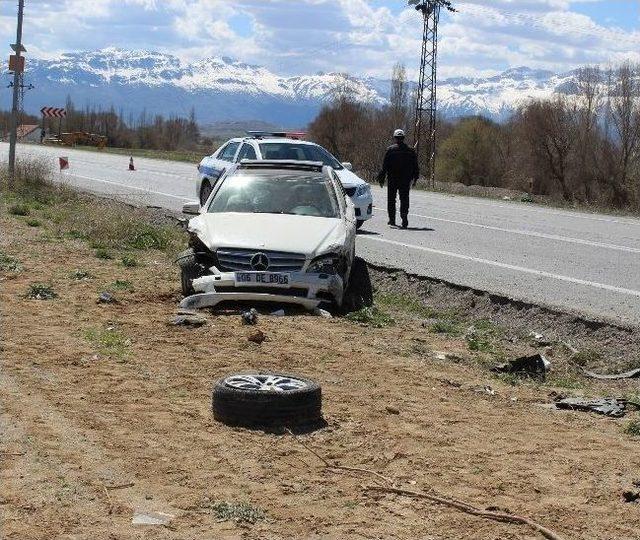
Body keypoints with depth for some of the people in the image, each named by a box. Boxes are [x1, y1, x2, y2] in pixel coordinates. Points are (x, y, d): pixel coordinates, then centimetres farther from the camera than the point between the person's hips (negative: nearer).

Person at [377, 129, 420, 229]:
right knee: (404, 199, 5)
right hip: (405, 180, 2)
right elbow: (415, 167, 8)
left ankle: (392, 220, 9)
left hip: (392, 179, -2)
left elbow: (385, 166, -8)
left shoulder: (390, 150, -8)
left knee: (391, 200, 8)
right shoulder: (410, 151, 2)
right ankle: (404, 219, -6)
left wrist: (381, 178, -2)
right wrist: (414, 178, 18)